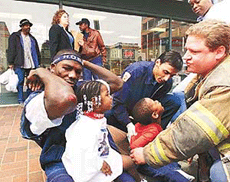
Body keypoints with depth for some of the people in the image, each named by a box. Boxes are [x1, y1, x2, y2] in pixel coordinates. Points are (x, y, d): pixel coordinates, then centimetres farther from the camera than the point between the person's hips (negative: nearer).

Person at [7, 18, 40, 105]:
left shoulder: (32, 38, 20)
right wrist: (11, 63, -6)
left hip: (31, 64, 4)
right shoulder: (15, 36, 8)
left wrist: (38, 63, 14)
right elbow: (11, 50, 2)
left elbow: (37, 51, 21)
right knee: (20, 81, -4)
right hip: (19, 65, -3)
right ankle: (21, 100, 5)